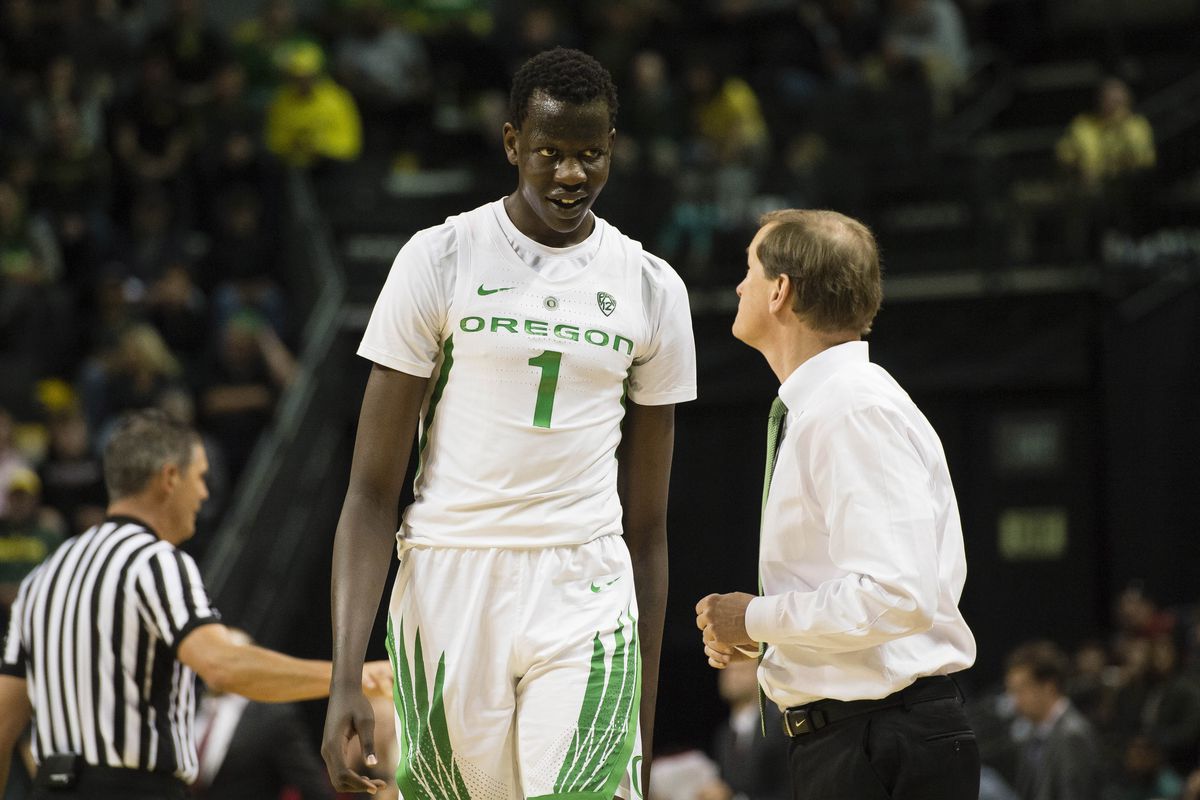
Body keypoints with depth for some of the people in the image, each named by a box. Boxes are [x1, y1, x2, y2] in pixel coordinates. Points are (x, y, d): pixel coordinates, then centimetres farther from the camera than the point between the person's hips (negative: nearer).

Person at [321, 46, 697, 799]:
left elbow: (647, 523, 12)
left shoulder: (652, 289, 7)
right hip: (449, 587, -1)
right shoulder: (441, 261, -1)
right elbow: (372, 490, -2)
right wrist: (346, 679, -12)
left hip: (585, 598, 1)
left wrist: (645, 720, 10)